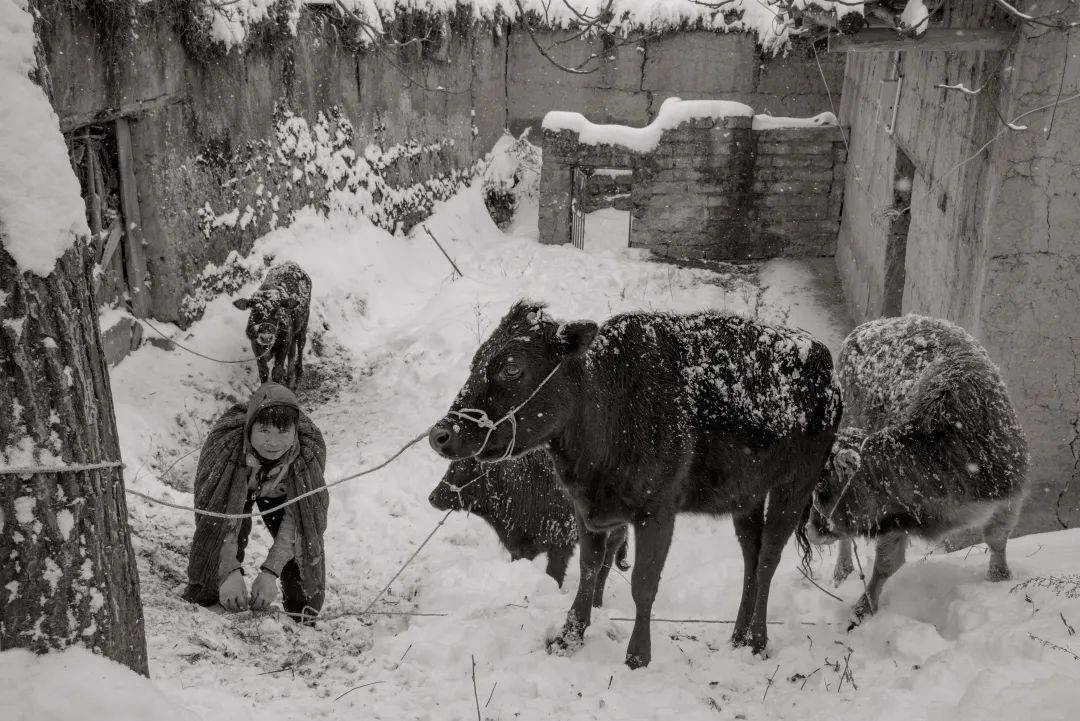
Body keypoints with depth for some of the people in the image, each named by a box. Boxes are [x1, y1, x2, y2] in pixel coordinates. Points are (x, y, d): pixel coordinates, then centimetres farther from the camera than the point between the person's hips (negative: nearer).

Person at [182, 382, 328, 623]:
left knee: (303, 539, -9)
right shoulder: (224, 442, -43)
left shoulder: (311, 449, -39)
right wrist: (230, 572, -51)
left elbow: (296, 519, -33)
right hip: (231, 490, -1)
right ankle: (200, 599, 6)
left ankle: (305, 618, 12)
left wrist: (270, 571, -43)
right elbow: (215, 513, -40)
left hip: (280, 494, 1)